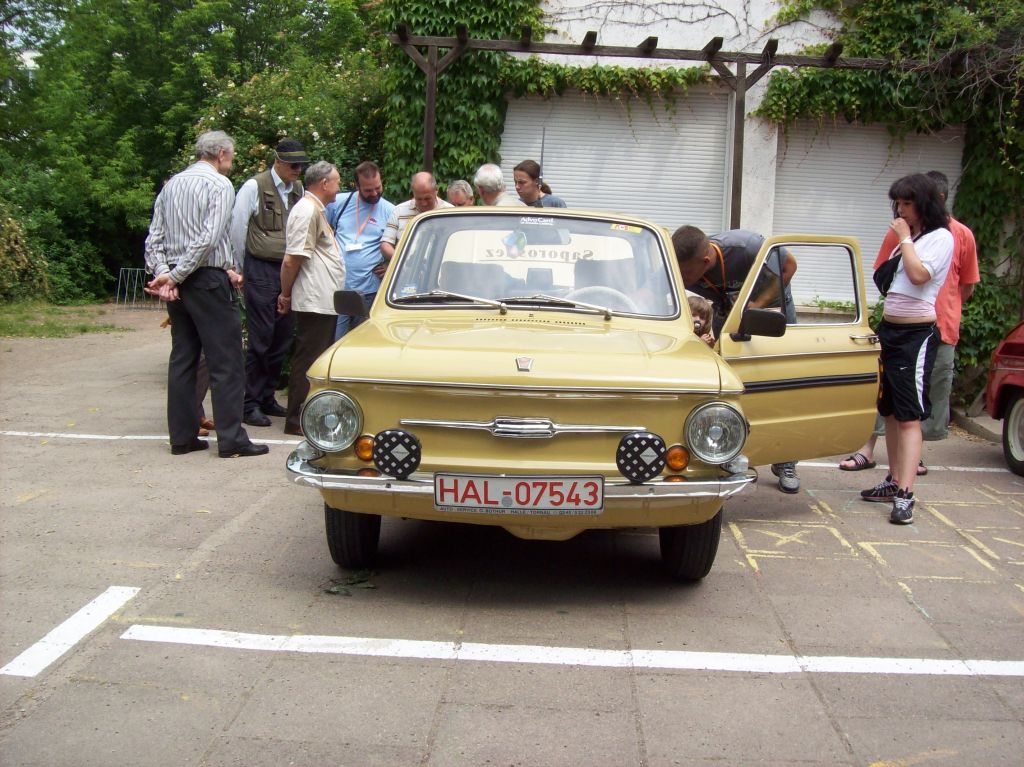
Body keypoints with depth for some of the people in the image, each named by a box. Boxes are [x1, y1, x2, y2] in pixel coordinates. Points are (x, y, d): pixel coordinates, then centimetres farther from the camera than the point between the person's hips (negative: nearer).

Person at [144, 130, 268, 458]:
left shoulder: (171, 185, 14)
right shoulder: (219, 184, -7)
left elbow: (154, 239, 7)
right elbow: (209, 238, -18)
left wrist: (163, 274, -3)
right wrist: (174, 276, -15)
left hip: (177, 283, 7)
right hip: (208, 278, -7)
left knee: (182, 358, 11)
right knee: (226, 361, -3)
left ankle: (182, 436, 13)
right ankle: (231, 439, -2)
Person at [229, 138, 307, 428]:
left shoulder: (298, 189, 11)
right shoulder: (254, 187, -6)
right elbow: (237, 227, -3)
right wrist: (241, 267, 3)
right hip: (262, 271, -6)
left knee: (282, 338, 9)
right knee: (261, 339, -5)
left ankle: (267, 397, 21)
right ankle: (250, 404, 3)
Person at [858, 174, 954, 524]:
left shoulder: (940, 238, -6)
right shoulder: (905, 238, 18)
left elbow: (918, 274, -21)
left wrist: (905, 238, -12)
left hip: (916, 334, -8)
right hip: (889, 330, 9)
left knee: (909, 416, -11)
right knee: (890, 412, 13)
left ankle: (905, 496, -13)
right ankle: (894, 481, 23)